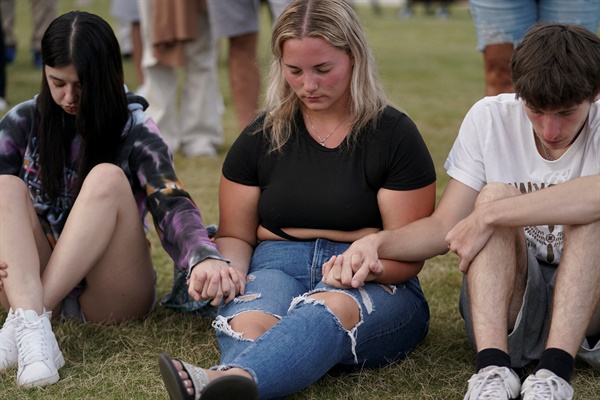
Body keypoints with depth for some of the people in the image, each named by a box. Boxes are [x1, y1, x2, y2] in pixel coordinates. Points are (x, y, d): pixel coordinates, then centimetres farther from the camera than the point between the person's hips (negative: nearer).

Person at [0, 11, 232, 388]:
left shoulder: (135, 133, -3)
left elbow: (172, 205, -19)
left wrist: (205, 258, -42)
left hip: (111, 299, -2)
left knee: (107, 177, -27)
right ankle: (32, 328, -45)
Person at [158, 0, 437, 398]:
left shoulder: (395, 134, 3)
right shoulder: (262, 136, 12)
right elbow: (235, 236, 16)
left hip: (373, 286, -2)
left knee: (332, 308, -40)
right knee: (248, 324, -35)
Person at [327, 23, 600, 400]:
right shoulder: (490, 118, -4)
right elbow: (444, 227, -5)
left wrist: (488, 216, -36)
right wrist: (375, 242, -24)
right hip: (508, 302, 2)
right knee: (496, 193, -25)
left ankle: (556, 370, -36)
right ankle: (493, 367, -36)